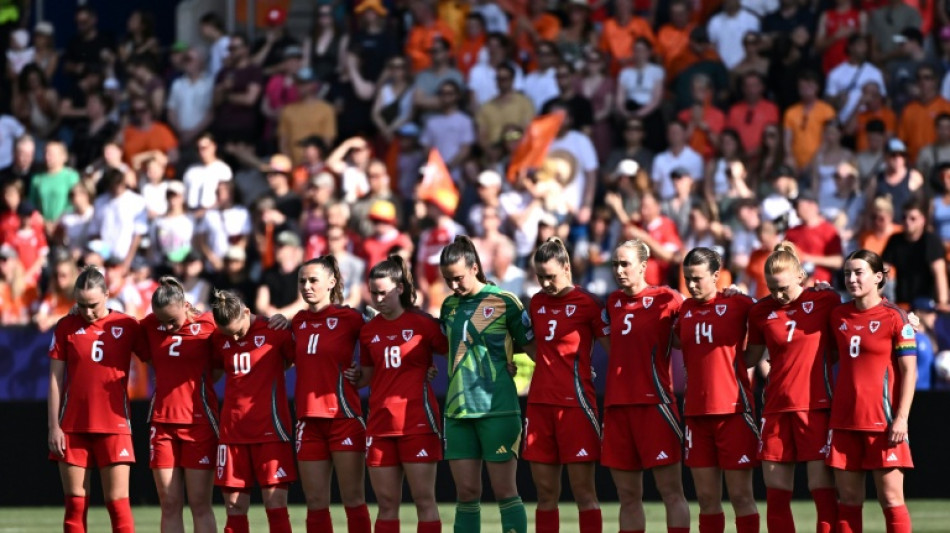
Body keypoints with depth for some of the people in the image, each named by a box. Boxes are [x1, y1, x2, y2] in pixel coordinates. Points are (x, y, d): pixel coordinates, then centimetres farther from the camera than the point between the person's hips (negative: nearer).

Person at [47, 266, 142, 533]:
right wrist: (54, 426, 0)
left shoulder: (127, 326, 2)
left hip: (114, 426, -1)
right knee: (75, 502, 2)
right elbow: (55, 379, 4)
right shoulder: (66, 327, 4)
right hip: (72, 427, 1)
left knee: (117, 501, -5)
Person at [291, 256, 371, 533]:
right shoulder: (298, 322, 11)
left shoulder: (349, 318, -3)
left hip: (343, 415, -5)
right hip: (309, 420, 5)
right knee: (315, 502, 4)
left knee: (353, 499, -4)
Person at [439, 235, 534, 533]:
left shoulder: (504, 302, -5)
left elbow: (533, 348, -1)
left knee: (504, 491, -4)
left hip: (497, 409, -5)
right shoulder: (450, 306, 11)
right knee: (466, 492, 5)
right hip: (458, 409, 5)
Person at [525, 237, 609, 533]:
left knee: (583, 492, -5)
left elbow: (612, 348, -6)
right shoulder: (537, 302, 11)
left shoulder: (587, 303, -6)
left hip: (575, 404, -6)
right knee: (545, 492, 6)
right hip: (540, 403, 6)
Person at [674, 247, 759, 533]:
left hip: (733, 410, -4)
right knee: (706, 498, 6)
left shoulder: (737, 304, -4)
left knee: (741, 496, -3)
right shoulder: (685, 309, 9)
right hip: (697, 411, 4)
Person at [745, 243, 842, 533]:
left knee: (822, 488, -5)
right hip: (776, 408, 3)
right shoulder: (760, 311, 6)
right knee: (775, 493, 5)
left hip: (816, 407, -3)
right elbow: (751, 357, 15)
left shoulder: (825, 300, -2)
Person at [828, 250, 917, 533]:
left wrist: (901, 417, -14)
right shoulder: (838, 315, 10)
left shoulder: (894, 317, -5)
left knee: (890, 497, -5)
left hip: (883, 422, -5)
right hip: (844, 420, 5)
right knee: (848, 497, 5)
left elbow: (909, 370, -7)